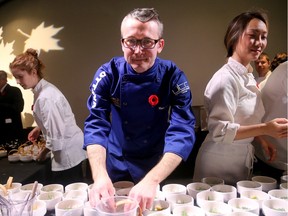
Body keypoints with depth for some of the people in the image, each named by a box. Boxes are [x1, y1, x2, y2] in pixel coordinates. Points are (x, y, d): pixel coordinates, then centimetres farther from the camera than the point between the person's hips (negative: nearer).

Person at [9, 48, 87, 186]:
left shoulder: (45, 97, -23)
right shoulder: (44, 89, 6)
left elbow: (56, 136, -21)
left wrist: (44, 153, -6)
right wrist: (39, 129, 10)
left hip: (67, 153, -9)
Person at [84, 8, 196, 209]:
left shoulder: (174, 77, -21)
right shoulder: (108, 74, -17)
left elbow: (182, 133, -29)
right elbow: (96, 125, -22)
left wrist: (152, 180, -42)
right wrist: (100, 176, -38)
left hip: (157, 164, -1)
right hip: (116, 162, 1)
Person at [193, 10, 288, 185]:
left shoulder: (248, 76, 6)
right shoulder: (226, 78, -21)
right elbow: (219, 130, -25)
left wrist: (261, 139, 4)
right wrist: (264, 129, -30)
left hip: (243, 160, 8)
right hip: (221, 162, -8)